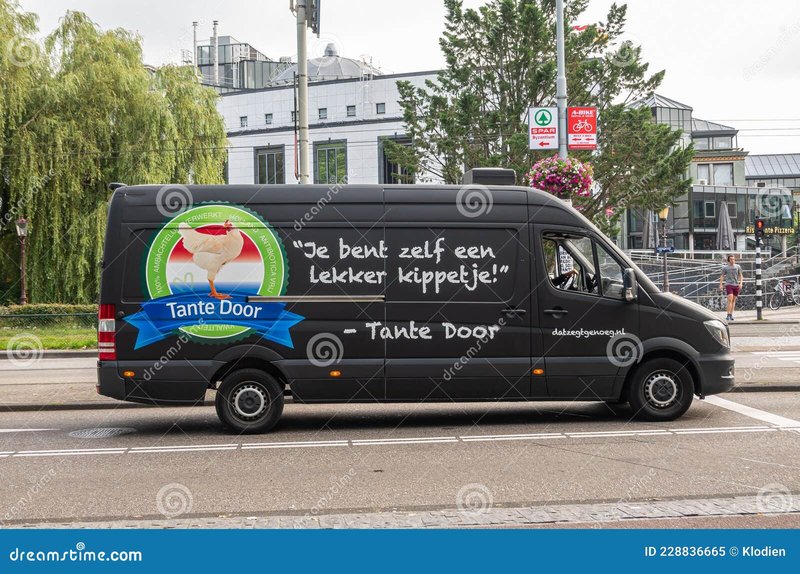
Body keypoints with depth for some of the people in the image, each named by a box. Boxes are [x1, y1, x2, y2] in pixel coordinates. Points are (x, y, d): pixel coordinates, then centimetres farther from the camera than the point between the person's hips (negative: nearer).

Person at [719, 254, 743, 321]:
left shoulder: (738, 267, 7)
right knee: (730, 299, -15)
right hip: (728, 285, -3)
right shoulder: (725, 267, 2)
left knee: (733, 300, 6)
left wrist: (740, 283, -4)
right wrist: (721, 285, -1)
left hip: (736, 285, 3)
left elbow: (741, 276, 10)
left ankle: (731, 315, 13)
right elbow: (722, 276, 7)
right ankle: (728, 315, -15)